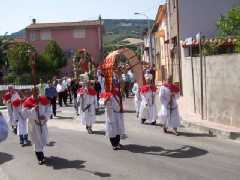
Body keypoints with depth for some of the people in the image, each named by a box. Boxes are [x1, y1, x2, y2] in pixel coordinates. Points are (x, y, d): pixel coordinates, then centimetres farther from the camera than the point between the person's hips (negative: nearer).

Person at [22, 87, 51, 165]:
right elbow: (25, 113, -16)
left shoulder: (44, 100, -3)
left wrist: (45, 116, -19)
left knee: (43, 140, 13)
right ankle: (40, 158, 18)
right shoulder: (28, 102, -12)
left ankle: (39, 152, 43)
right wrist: (33, 110, -29)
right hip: (34, 124, -3)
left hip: (43, 123, 3)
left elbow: (48, 110, 0)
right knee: (37, 141, 3)